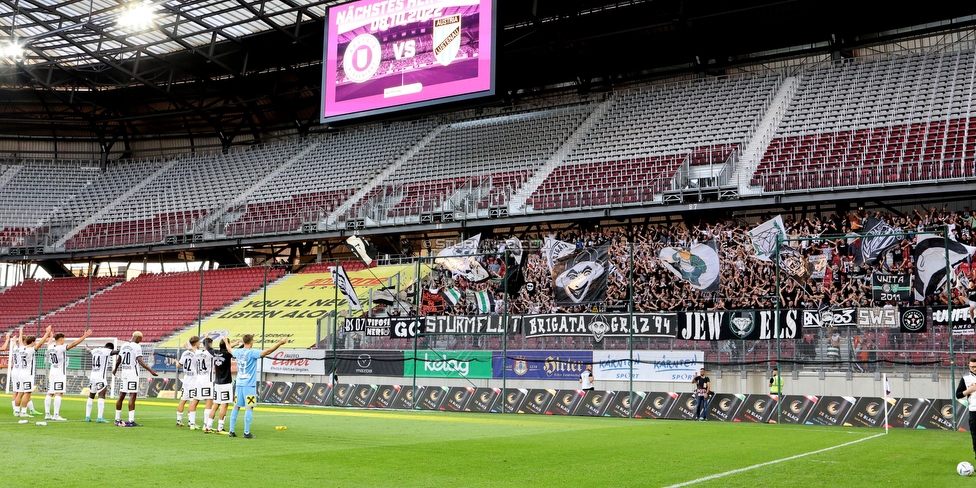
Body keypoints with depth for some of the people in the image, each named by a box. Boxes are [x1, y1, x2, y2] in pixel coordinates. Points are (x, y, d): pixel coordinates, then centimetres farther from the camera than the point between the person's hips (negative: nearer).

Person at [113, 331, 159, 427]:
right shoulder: (137, 346, -11)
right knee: (132, 396, -8)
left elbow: (119, 360, 23)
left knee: (121, 396, 12)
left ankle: (117, 420, 18)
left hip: (124, 372, 8)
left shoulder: (124, 345, 12)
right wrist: (150, 370, -24)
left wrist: (115, 369, 40)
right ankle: (131, 421, -11)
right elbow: (140, 361, -20)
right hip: (132, 373, -8)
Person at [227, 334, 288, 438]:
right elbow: (267, 351, -20)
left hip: (239, 384, 7)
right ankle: (246, 433, -5)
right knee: (249, 408, -4)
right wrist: (280, 343, -16)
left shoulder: (237, 352, 7)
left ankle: (231, 431, 12)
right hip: (249, 385, -7)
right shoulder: (252, 353, -12)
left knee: (236, 407, 11)